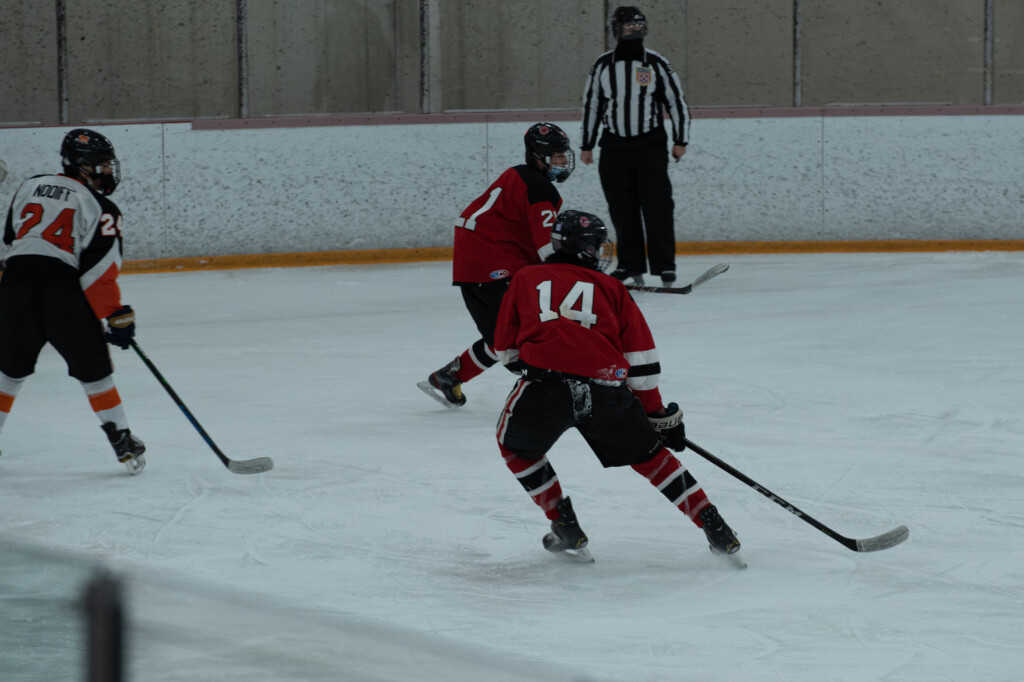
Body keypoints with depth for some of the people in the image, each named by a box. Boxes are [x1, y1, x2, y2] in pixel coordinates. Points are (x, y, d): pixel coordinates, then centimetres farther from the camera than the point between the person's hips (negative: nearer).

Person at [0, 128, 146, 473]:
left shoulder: (30, 186, 17)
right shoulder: (99, 207, 1)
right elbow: (99, 269, -7)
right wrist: (117, 315, -2)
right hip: (62, 292, -4)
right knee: (93, 370, 10)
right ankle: (122, 442, 10)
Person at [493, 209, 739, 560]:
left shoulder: (526, 279, 25)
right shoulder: (611, 288, 24)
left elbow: (506, 349, 28)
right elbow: (640, 360, 20)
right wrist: (659, 414, 27)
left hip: (545, 382, -1)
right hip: (607, 388, 1)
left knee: (515, 444, 29)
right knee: (648, 454, 23)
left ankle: (565, 528, 21)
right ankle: (715, 528, 16)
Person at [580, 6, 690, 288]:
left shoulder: (657, 63, 1)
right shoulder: (602, 65, 6)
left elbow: (676, 101, 5)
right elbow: (591, 105, 13)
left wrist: (680, 140, 1)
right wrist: (587, 145, 12)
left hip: (650, 146, -2)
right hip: (615, 146, 2)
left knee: (657, 206, -7)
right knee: (622, 209, 3)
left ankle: (665, 265, -4)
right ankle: (630, 264, 11)